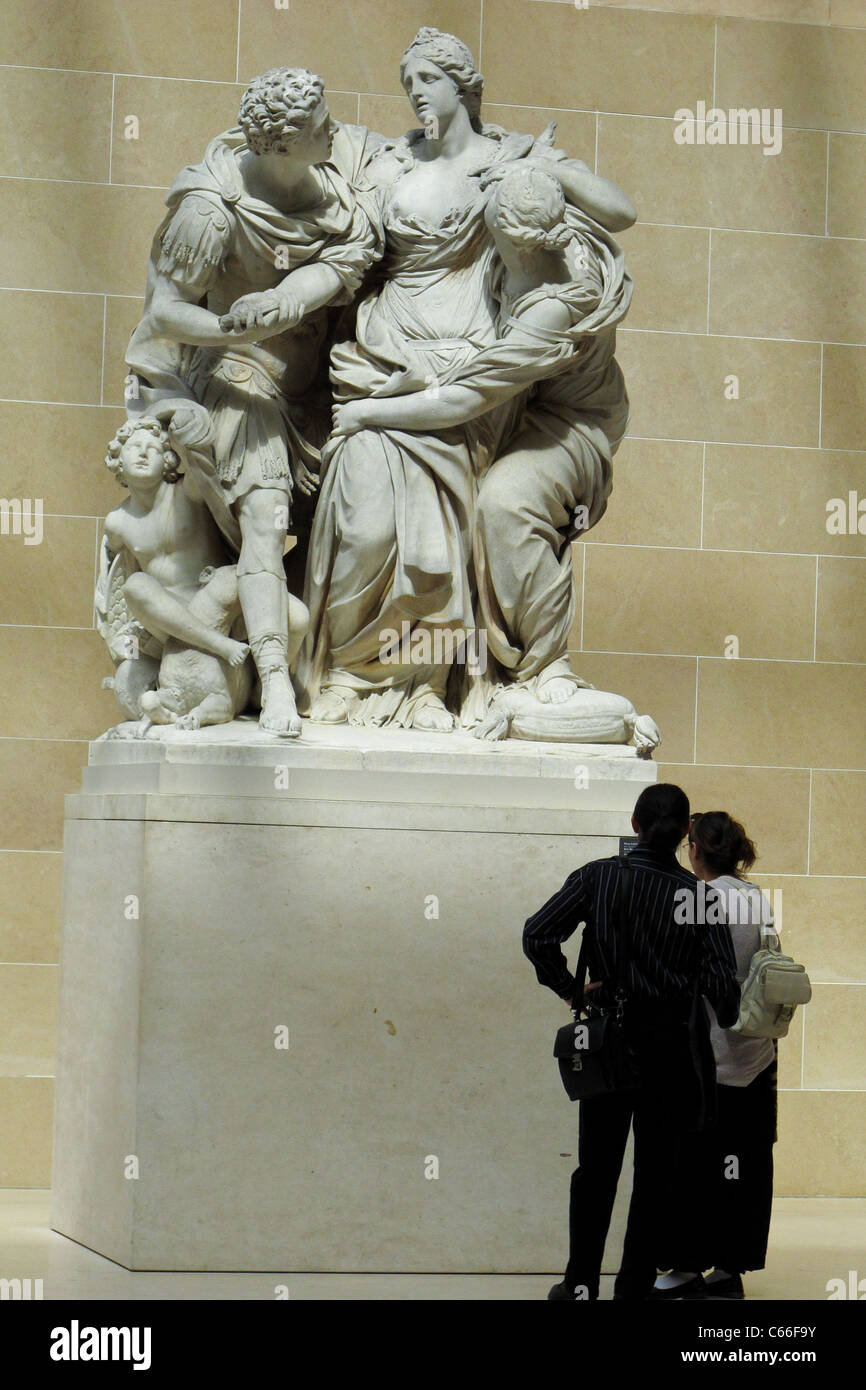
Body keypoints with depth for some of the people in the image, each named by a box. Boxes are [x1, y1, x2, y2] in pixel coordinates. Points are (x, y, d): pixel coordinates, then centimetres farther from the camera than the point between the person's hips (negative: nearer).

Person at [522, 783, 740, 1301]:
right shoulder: (699, 894, -7)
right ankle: (634, 1288, 9)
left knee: (596, 1167, 14)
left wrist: (568, 989, -2)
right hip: (670, 1044, -1)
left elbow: (538, 935, -13)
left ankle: (581, 1283, 18)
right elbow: (721, 984, -10)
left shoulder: (597, 877, -4)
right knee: (655, 1175, 8)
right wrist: (725, 1024, 9)